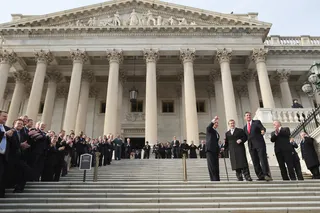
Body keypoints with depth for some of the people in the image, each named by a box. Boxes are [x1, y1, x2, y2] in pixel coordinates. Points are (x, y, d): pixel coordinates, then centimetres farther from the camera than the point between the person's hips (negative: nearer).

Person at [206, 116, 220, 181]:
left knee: (216, 167, 3)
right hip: (210, 150, -7)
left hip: (215, 151, 7)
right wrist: (213, 121, -35)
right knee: (211, 166, -12)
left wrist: (219, 151, 17)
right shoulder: (210, 130, 6)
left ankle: (217, 180, 3)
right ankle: (214, 180, -15)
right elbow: (208, 127, -20)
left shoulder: (217, 133, 27)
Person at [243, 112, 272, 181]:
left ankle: (267, 175, -9)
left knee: (263, 160, -11)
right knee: (255, 162, 2)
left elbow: (262, 128, -9)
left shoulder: (257, 122, 8)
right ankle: (261, 176, 6)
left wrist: (263, 131, -30)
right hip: (251, 146, 5)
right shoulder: (245, 127, 21)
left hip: (259, 144, -5)